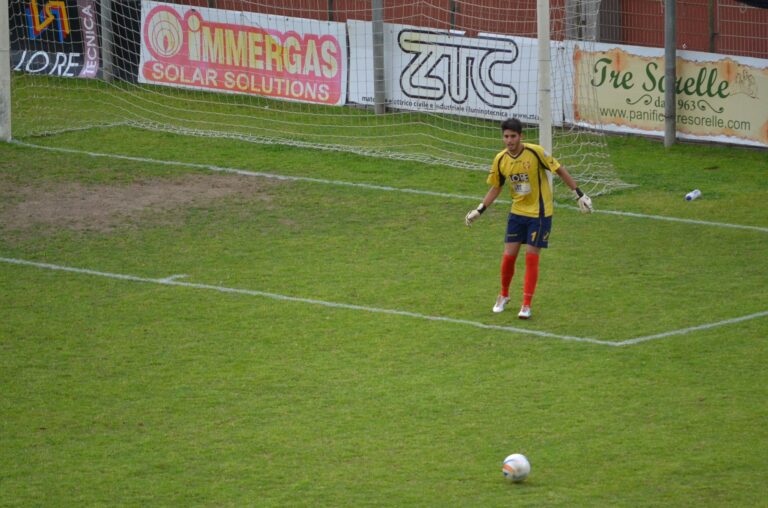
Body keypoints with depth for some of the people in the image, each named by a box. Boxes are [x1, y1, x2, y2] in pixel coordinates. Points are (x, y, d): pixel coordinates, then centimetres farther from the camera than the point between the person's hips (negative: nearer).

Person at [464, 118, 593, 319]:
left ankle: (526, 306, 4)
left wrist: (579, 195, -9)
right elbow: (496, 187, 10)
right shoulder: (500, 160, -4)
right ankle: (504, 295, 27)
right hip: (517, 212, 4)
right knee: (509, 255, 2)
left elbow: (560, 170, -9)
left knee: (531, 257, -5)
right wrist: (479, 210, 4)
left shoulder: (535, 152, -18)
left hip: (539, 213, -4)